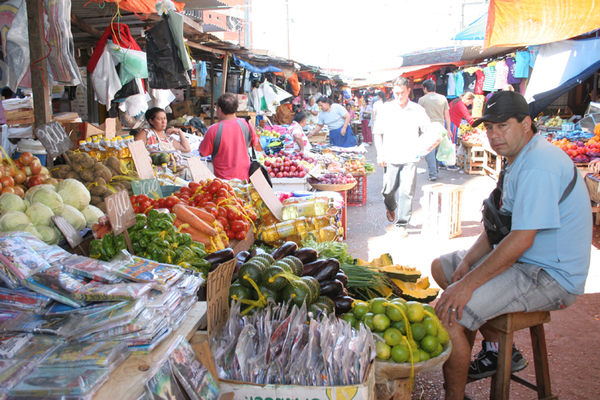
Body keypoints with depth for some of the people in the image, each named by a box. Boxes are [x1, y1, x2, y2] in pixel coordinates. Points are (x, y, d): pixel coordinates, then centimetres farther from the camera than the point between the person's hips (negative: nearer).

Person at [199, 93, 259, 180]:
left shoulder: (213, 130, -17)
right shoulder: (247, 124, -5)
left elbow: (203, 153, -5)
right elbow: (254, 143, 13)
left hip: (223, 179, -4)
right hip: (244, 177, 4)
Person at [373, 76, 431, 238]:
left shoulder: (418, 110, 2)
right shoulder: (386, 109, 2)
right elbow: (378, 133, 6)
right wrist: (380, 154, -2)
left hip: (410, 158, -1)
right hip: (390, 158, 1)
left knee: (407, 192, -6)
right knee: (388, 190, 9)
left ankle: (402, 224, 7)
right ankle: (390, 208, 43)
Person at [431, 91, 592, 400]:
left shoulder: (538, 167, -23)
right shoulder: (519, 159, 12)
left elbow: (521, 240, -28)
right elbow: (499, 226, 14)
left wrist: (468, 284, -26)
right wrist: (467, 262, 1)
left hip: (549, 277, -11)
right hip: (524, 261, 11)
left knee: (447, 314, -24)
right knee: (441, 267, 19)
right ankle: (499, 351, 24)